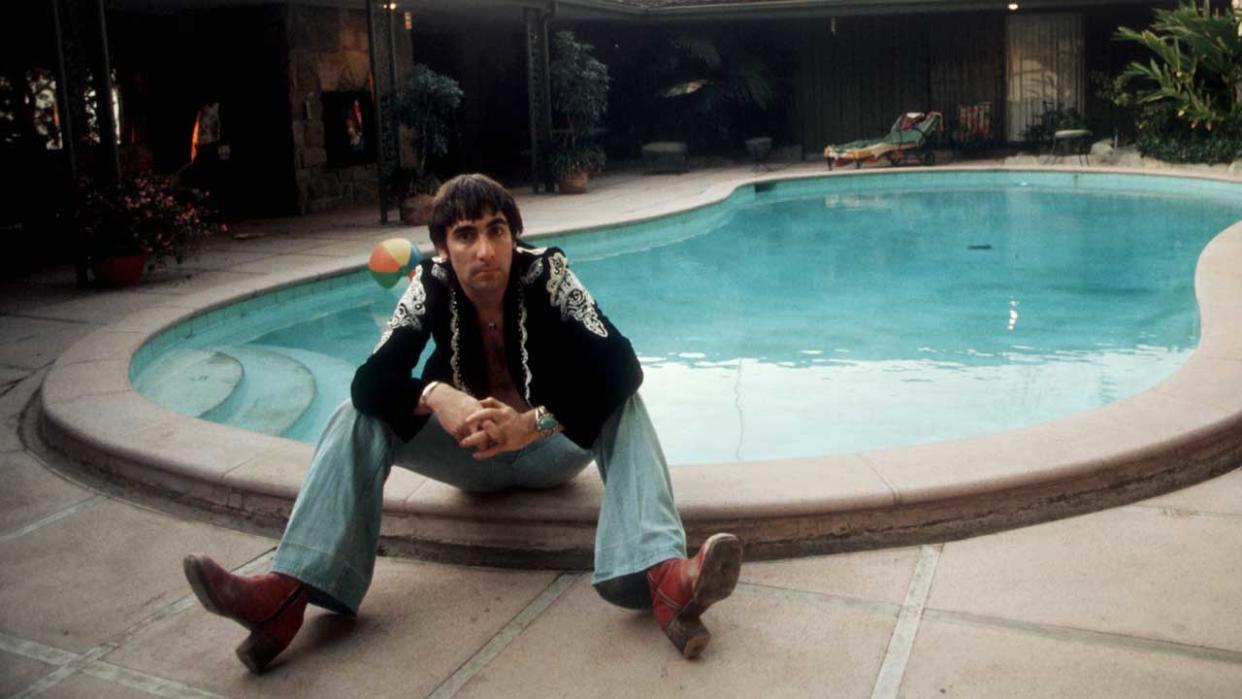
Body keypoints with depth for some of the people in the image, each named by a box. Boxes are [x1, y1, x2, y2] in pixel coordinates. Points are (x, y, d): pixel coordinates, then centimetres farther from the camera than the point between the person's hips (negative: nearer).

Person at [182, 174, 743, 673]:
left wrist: (532, 423, -44)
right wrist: (435, 397, -44)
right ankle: (289, 591, -33)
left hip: (551, 448, -2)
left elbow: (618, 365, -31)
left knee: (622, 403, -30)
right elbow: (371, 379, -22)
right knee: (361, 416, -19)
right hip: (469, 451, 2)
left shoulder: (545, 272, -19)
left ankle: (659, 574, -51)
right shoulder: (432, 284, -13)